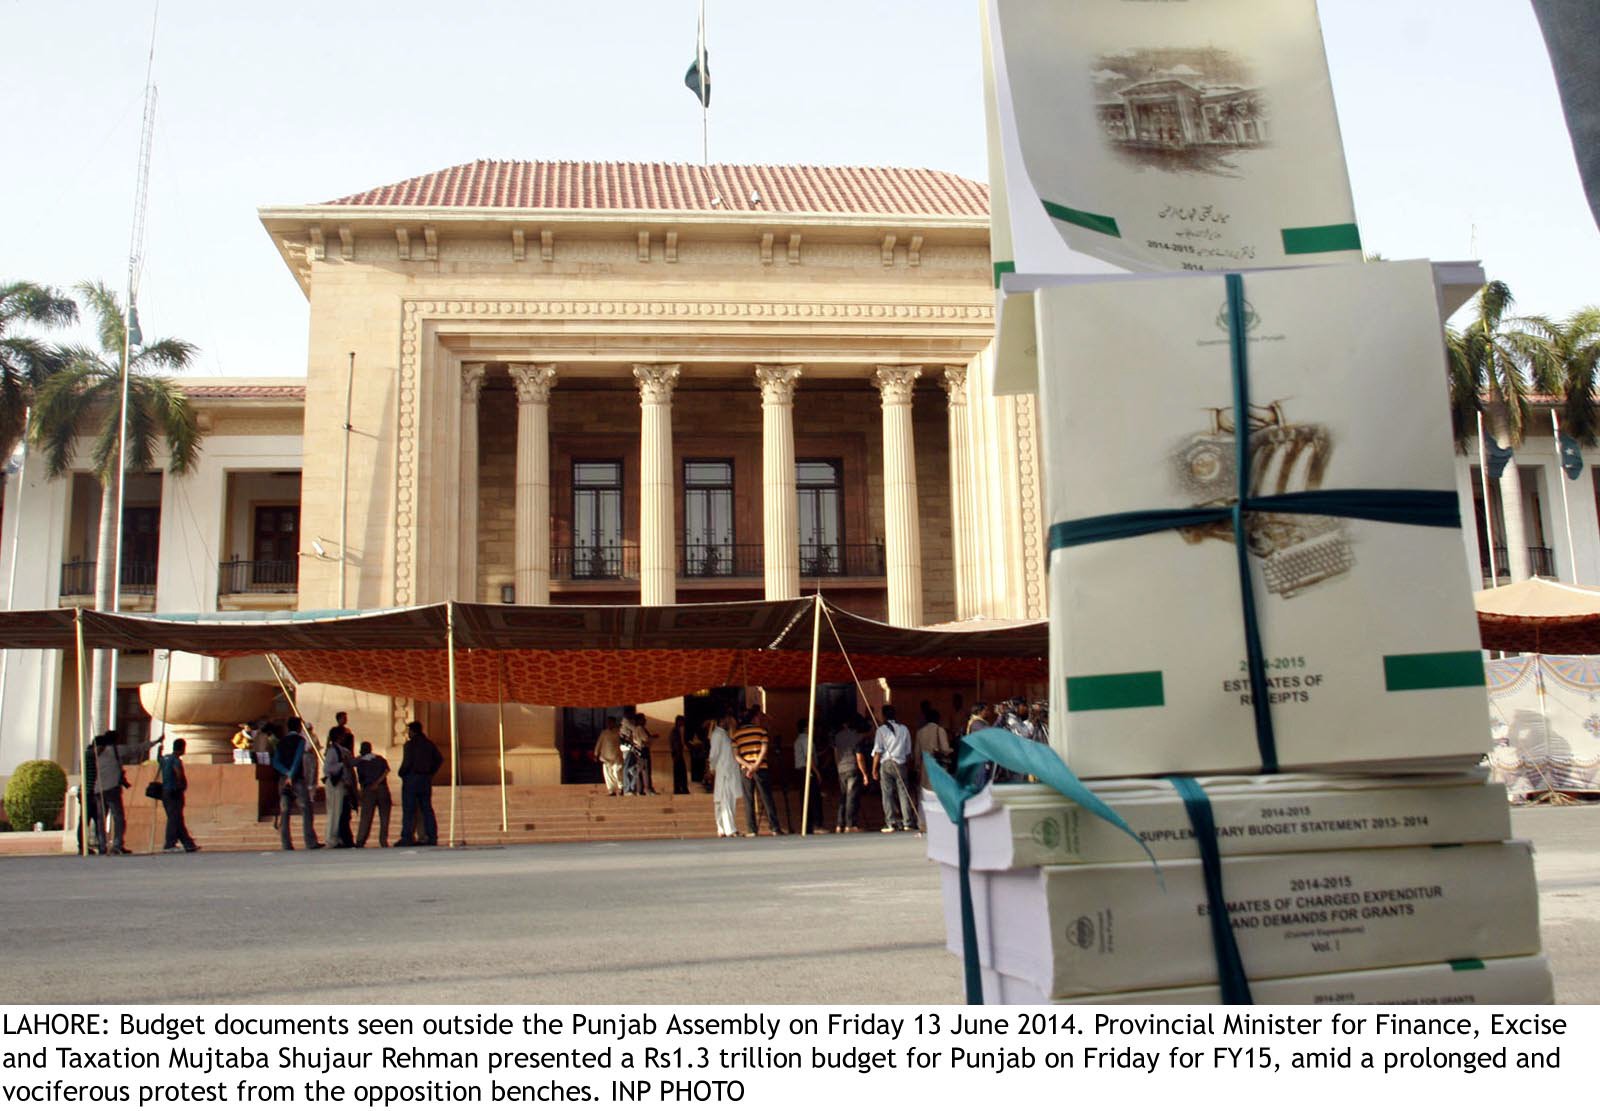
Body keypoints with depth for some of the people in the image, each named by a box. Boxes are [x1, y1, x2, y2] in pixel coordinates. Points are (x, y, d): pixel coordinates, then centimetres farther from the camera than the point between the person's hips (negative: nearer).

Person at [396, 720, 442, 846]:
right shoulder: (429, 744, 10)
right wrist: (430, 773, 12)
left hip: (411, 778, -6)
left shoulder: (410, 745, -9)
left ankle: (407, 837, -6)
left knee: (408, 809, -2)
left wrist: (402, 774, -1)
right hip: (426, 780, 6)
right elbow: (439, 760, 11)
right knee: (426, 809, 8)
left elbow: (407, 762, -16)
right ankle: (432, 837, 5)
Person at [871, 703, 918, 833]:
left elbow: (877, 751, -6)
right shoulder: (904, 729, 8)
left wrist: (874, 769, -2)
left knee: (887, 793, 1)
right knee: (903, 792, 5)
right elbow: (908, 751, 10)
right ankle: (908, 822, 3)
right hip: (900, 764, 3)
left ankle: (891, 824, -3)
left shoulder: (881, 730, -3)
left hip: (886, 764, -3)